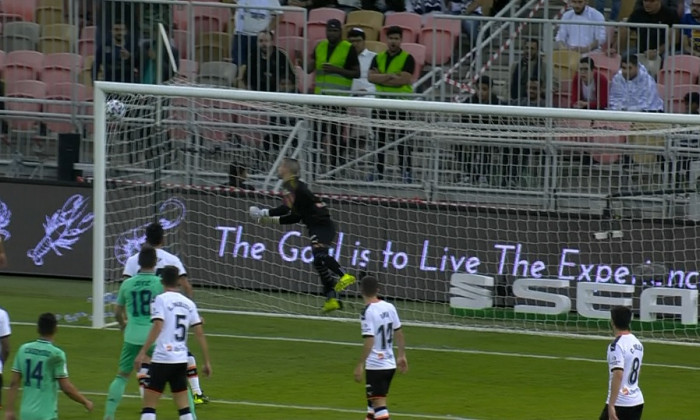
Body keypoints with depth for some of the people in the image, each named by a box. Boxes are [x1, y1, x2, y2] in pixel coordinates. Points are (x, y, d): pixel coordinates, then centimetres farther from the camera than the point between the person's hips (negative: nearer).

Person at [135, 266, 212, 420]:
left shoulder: (161, 299, -5)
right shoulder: (188, 303, 10)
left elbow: (157, 327, -18)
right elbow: (200, 334, 8)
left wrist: (142, 353, -20)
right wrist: (207, 362, 12)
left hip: (162, 359, -5)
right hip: (181, 360, 5)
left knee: (149, 405, -1)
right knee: (184, 408, 10)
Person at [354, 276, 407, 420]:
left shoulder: (367, 312, -17)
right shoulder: (389, 307, 3)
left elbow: (369, 342, -22)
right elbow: (399, 333, 11)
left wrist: (360, 365, -17)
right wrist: (402, 356, 22)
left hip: (375, 366, -7)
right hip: (390, 363, 7)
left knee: (379, 403, -7)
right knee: (373, 399, 22)